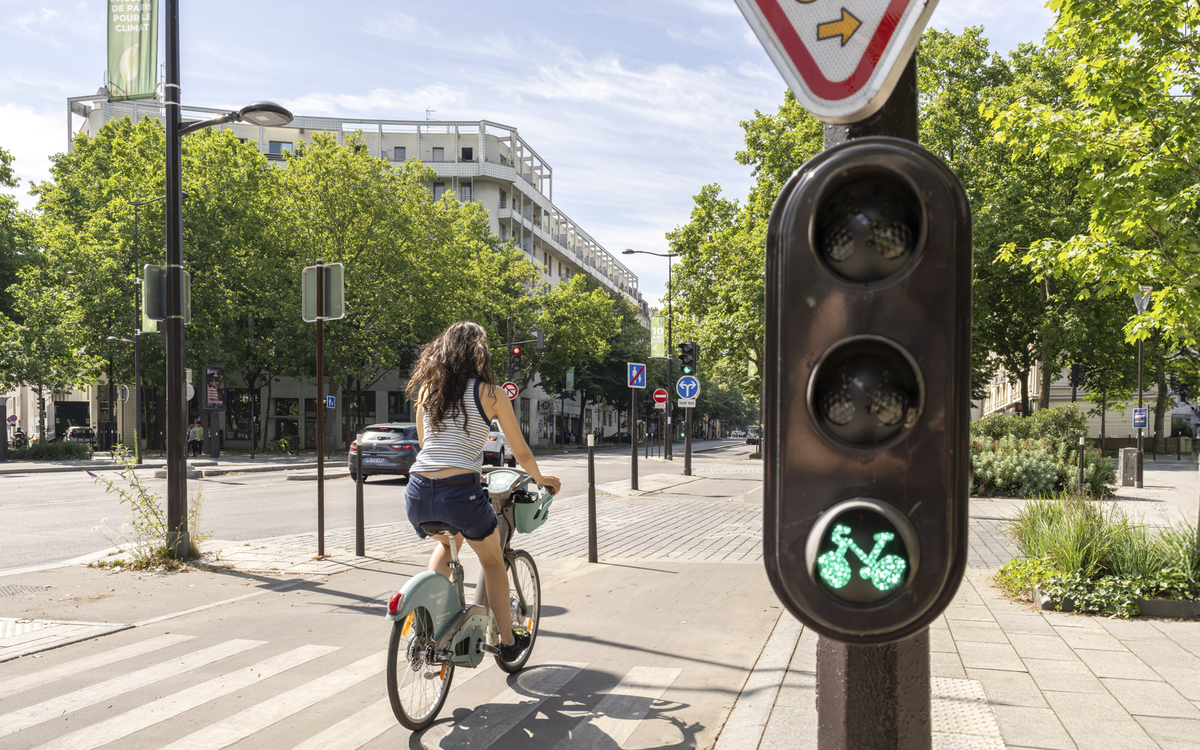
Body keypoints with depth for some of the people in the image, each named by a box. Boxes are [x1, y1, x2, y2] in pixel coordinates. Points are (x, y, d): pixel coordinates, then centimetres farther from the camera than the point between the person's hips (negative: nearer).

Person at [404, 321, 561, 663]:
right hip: (462, 493, -4)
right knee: (493, 561, 24)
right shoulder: (490, 394, 2)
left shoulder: (426, 389, 14)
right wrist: (540, 478, 27)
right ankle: (507, 641, 33)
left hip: (418, 493, 4)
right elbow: (521, 453, 6)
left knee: (446, 543, 37)